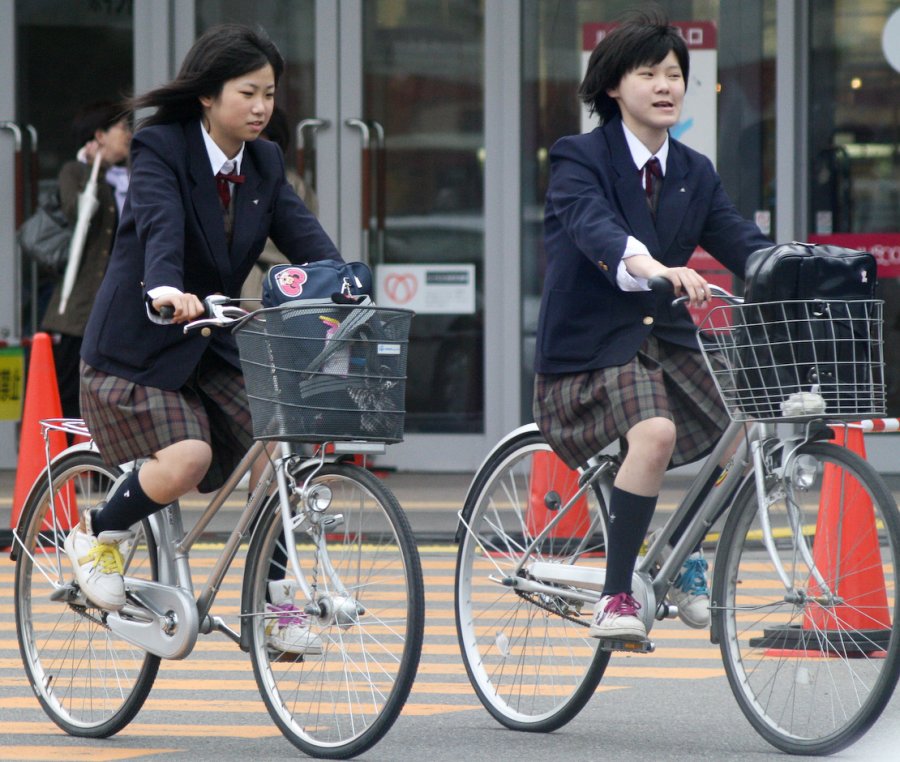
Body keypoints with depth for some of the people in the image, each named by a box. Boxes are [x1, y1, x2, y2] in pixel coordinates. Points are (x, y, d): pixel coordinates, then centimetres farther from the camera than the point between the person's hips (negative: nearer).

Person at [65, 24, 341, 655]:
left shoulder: (265, 164, 5)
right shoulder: (160, 150, -15)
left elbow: (302, 231, -8)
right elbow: (160, 224, -34)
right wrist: (165, 290, -55)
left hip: (210, 349, 6)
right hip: (135, 348, -6)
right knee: (186, 459, -28)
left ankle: (275, 605, 1)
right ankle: (96, 536, 0)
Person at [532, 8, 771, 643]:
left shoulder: (695, 174, 11)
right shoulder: (580, 160, -8)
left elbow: (743, 243, 1)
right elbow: (595, 228, -29)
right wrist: (657, 270, -49)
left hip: (666, 340, 6)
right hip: (593, 345, -6)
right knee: (656, 432, -33)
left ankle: (684, 556, 14)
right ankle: (615, 598, -24)